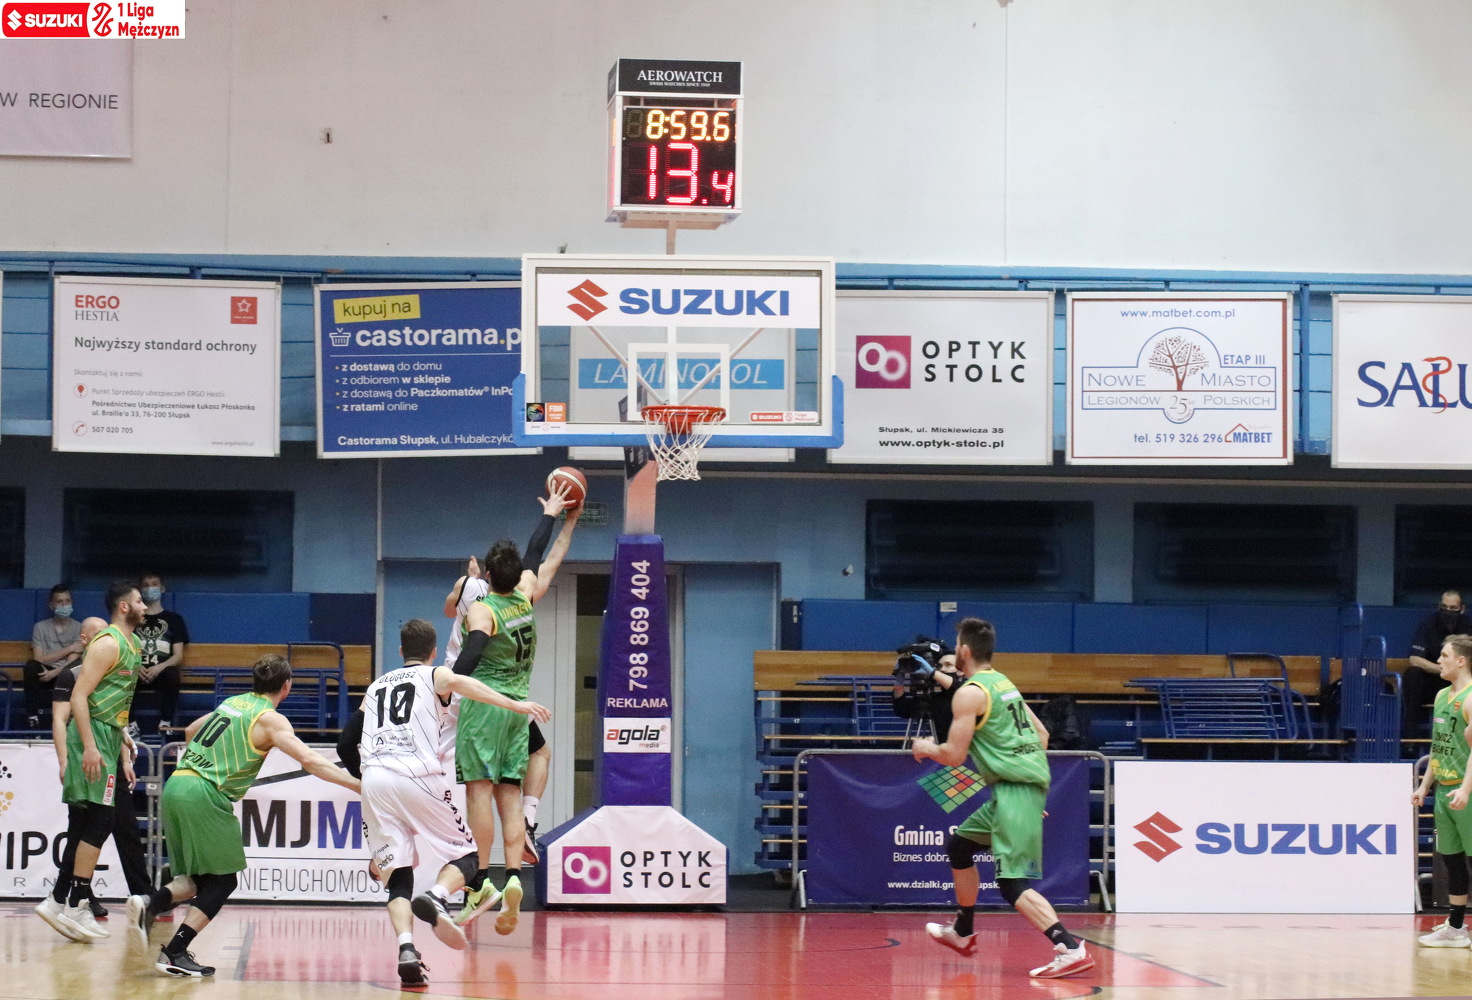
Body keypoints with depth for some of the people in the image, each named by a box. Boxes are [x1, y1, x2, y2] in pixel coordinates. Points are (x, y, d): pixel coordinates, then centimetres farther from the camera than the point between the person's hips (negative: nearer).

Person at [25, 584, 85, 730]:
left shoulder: (78, 628, 4)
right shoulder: (41, 627, 6)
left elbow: (73, 662, -8)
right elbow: (39, 660, -4)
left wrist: (54, 673, -26)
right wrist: (68, 649, -7)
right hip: (46, 672, 1)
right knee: (31, 666, -33)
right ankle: (33, 717, -28)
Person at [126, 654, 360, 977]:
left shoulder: (233, 703, 20)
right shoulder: (270, 719, -2)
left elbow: (190, 731, 36)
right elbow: (309, 760, -14)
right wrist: (359, 784, -14)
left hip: (175, 784, 7)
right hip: (203, 795, -7)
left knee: (201, 878, 17)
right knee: (221, 881, 2)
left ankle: (150, 904, -6)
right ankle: (175, 953, -7)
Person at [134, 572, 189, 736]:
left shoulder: (173, 619, 18)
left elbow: (178, 655, 7)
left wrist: (159, 668, -14)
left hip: (163, 672, -1)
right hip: (138, 674, 1)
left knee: (171, 675, -38)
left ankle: (165, 723, -34)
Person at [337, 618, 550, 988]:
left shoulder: (376, 686, 28)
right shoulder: (435, 676, 16)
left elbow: (346, 746, 23)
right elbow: (459, 683, -9)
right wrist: (515, 705, -17)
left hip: (374, 779, 3)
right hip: (419, 775, -3)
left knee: (398, 878, 4)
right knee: (465, 855, 10)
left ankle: (406, 949, -21)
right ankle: (437, 898, -22)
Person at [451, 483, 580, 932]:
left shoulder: (481, 610, -9)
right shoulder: (524, 598, 8)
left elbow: (468, 659, -23)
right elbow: (541, 561, 25)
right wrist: (555, 520, 38)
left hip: (484, 703, -6)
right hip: (519, 704, 6)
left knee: (480, 790, -8)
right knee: (509, 795, 4)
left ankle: (482, 881, -14)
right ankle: (514, 876, -10)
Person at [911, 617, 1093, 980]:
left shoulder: (969, 693, -9)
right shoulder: (1004, 684, 18)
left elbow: (953, 755, -11)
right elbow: (1041, 734, 22)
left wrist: (926, 748, 8)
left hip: (1014, 789, -10)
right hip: (1031, 780, 10)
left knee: (1013, 882, -15)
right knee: (958, 845, 26)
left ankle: (1070, 949, -30)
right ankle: (963, 932, 38)